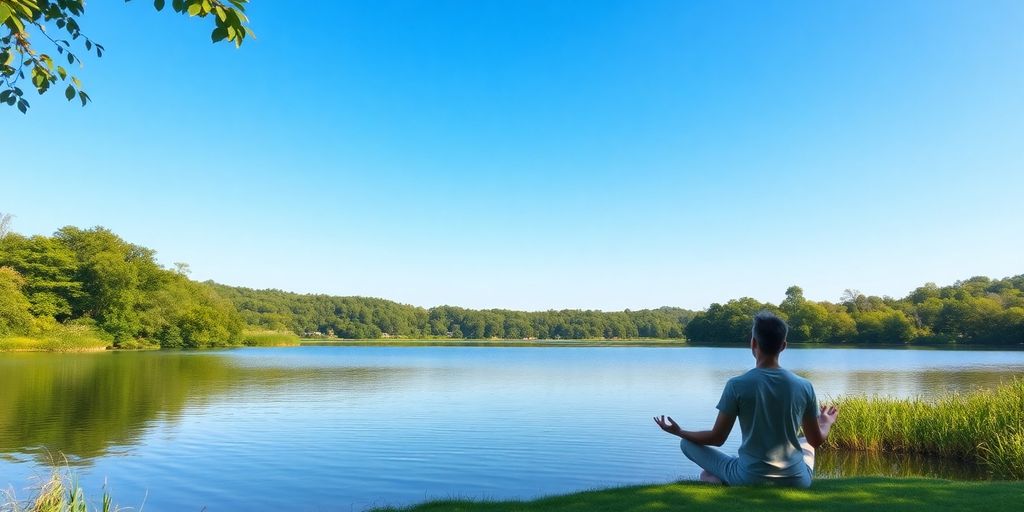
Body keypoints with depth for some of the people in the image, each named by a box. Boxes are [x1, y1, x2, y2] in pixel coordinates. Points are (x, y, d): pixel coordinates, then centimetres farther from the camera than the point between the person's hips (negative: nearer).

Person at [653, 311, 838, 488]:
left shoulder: (737, 385, -14)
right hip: (796, 481, 3)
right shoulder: (804, 386, -5)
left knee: (687, 443, 13)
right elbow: (816, 440, 7)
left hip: (750, 480, -3)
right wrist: (827, 422, 31)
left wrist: (679, 432, 11)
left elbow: (717, 438, -7)